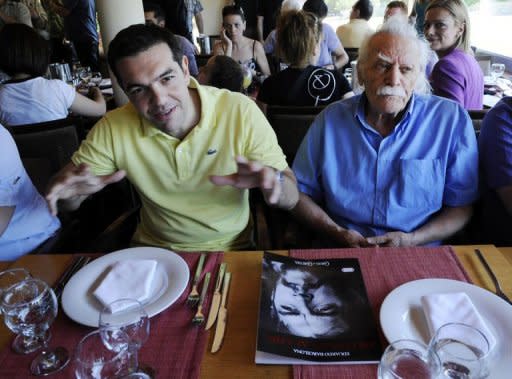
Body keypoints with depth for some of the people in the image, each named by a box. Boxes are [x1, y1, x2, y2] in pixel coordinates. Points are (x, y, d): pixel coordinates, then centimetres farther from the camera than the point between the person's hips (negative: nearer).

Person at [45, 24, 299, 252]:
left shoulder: (241, 111, -17)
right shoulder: (113, 129, -11)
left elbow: (290, 199, -14)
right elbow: (70, 200, 1)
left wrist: (272, 182, -37)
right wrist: (70, 190, -22)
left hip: (230, 250, -1)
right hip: (152, 249, 2)